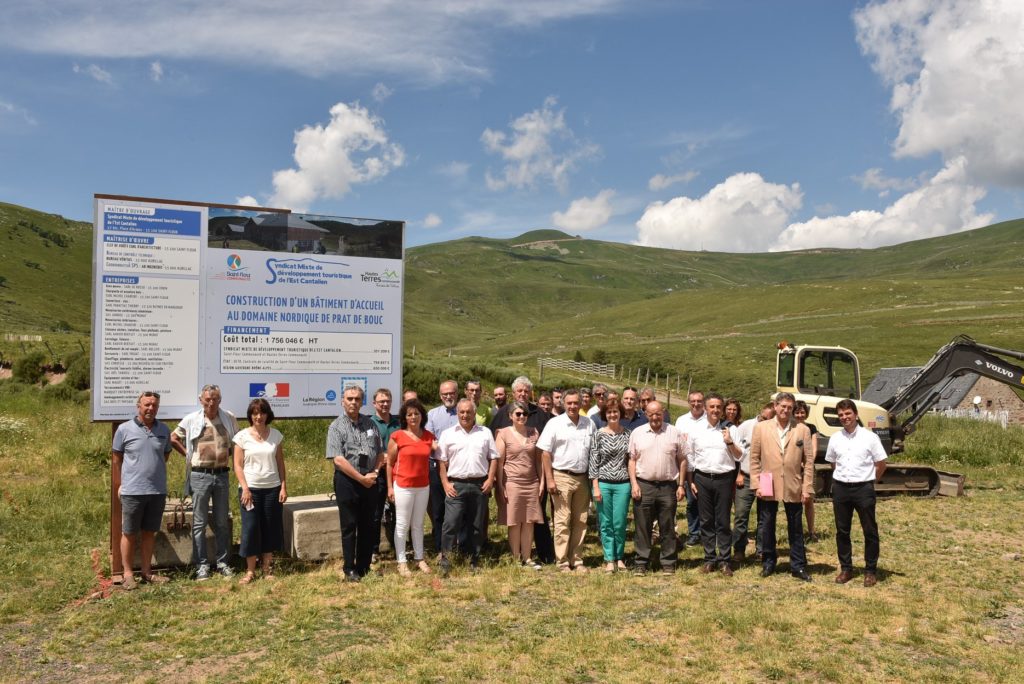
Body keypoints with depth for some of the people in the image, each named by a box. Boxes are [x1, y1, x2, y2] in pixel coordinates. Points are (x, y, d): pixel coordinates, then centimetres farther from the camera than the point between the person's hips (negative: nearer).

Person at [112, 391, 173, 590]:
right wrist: (119, 485, 2)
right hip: (132, 491, -3)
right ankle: (127, 574, 15)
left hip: (158, 491, 3)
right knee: (129, 533, 5)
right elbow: (116, 459, 2)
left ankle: (147, 571, 22)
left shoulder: (164, 430, 5)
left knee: (149, 532, 12)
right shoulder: (125, 429, -4)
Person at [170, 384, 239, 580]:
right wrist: (188, 455, 3)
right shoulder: (191, 420, -4)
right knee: (199, 523, 3)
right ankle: (201, 565, 10)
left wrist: (229, 454, 7)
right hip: (200, 475, -2)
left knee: (222, 522, 9)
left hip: (222, 475, 2)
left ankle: (222, 562, 18)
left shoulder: (229, 418, 2)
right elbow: (173, 439, 7)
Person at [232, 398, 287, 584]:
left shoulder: (275, 435, 4)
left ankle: (267, 568, 17)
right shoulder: (242, 436, -2)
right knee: (250, 528, 0)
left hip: (272, 489, 2)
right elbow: (238, 466, -3)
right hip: (250, 489, -2)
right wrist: (245, 488, -12)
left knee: (270, 528, 6)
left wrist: (284, 486, 1)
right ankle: (250, 571, 10)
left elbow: (280, 463, 7)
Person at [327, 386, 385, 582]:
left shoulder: (370, 424, 9)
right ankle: (350, 570, 12)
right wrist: (361, 478, -14)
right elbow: (338, 459, -14)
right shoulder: (336, 427, -6)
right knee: (349, 527, 2)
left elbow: (380, 452, 13)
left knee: (368, 526, 10)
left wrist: (374, 473, -3)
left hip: (369, 481, 5)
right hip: (347, 481, -4)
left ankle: (364, 567, 21)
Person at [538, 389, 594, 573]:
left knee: (580, 522, 10)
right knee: (562, 522, -2)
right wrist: (549, 479, -10)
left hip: (582, 478, 4)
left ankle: (577, 560, 20)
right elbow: (545, 453, -5)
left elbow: (593, 453, 13)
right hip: (562, 477, -4)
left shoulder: (589, 424, 7)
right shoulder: (555, 423, -4)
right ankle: (562, 562, 6)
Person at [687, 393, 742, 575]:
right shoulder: (695, 429, 5)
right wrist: (690, 481, 4)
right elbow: (689, 457, 8)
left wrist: (730, 442, -11)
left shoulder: (729, 430, 4)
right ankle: (709, 559, 16)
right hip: (702, 479, 1)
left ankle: (725, 560, 11)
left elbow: (739, 457, 5)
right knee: (706, 521, 7)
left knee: (723, 522, 3)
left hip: (724, 478, -1)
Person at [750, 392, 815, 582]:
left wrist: (807, 488, -4)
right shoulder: (761, 428, 0)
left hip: (793, 488, 0)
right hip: (768, 488, 0)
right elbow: (754, 459, 1)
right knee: (766, 528, 10)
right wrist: (757, 485, -5)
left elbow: (808, 461, 1)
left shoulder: (803, 430, 1)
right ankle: (768, 563, 25)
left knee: (796, 529, 9)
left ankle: (798, 566, 20)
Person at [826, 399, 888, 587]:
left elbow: (881, 464, 1)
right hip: (840, 488, 3)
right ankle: (846, 568, 21)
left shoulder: (869, 437, -5)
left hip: (863, 488, -3)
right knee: (842, 531, 9)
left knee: (870, 531, 4)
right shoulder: (835, 438, 5)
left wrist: (870, 481, 7)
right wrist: (842, 478, 13)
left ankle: (871, 570, 16)